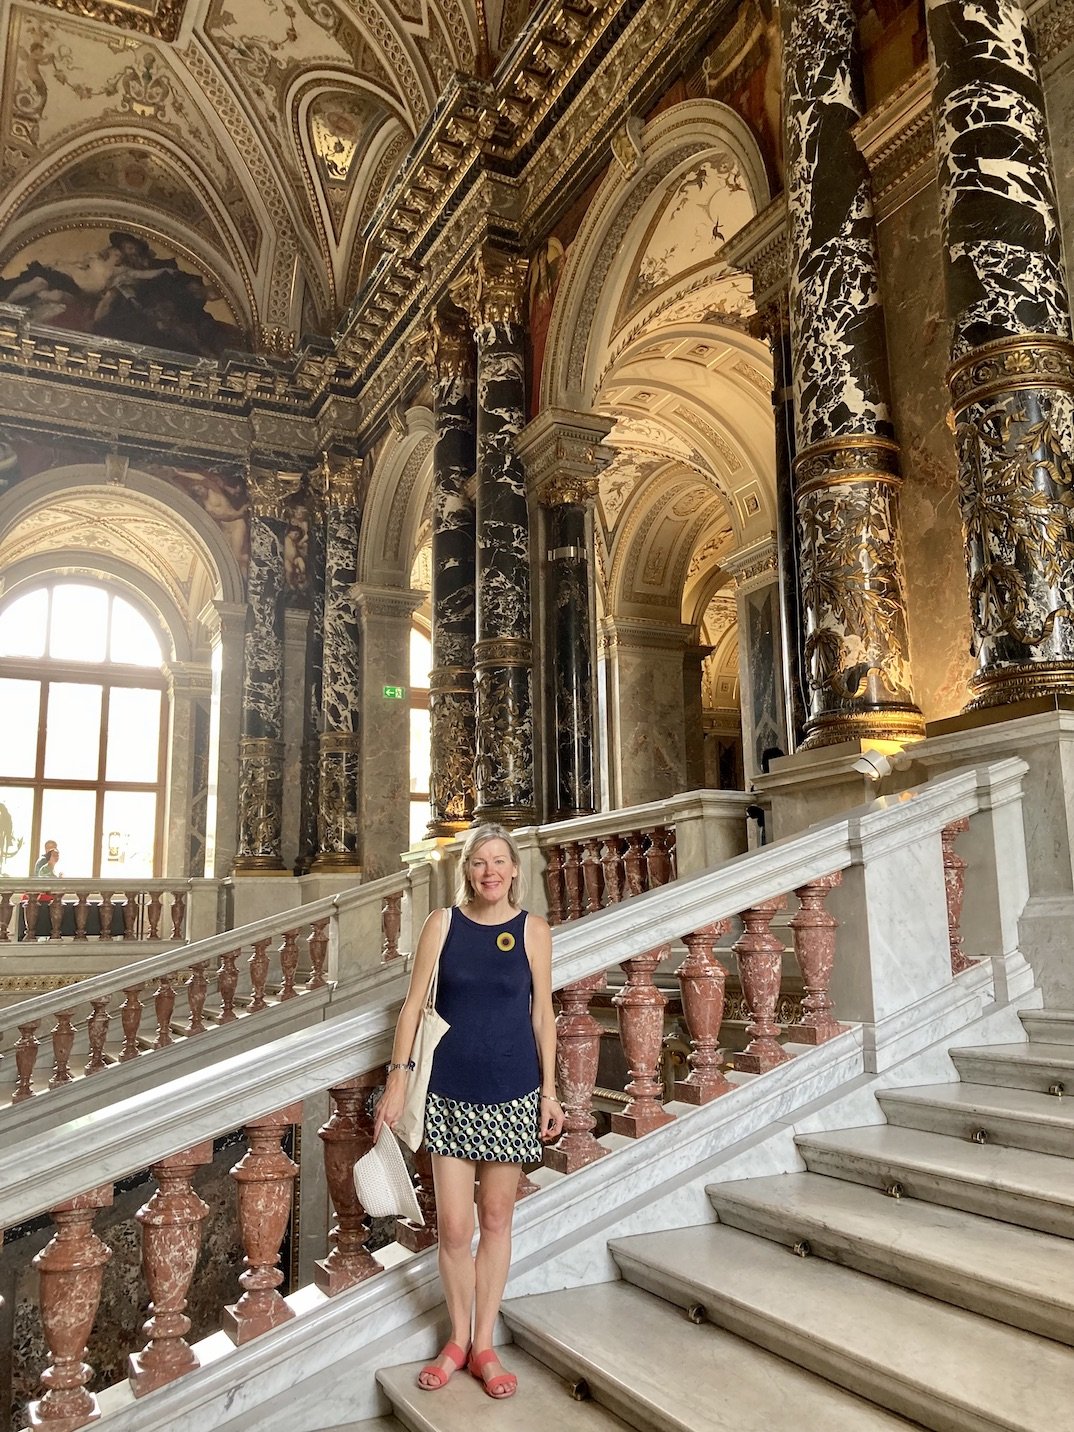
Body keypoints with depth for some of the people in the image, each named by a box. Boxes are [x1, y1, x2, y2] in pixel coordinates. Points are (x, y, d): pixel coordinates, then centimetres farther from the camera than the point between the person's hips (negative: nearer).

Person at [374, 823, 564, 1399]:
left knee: (496, 1220, 10)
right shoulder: (443, 923, -2)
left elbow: (542, 1013, 2)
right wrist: (398, 1075, -5)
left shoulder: (532, 929, -2)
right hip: (450, 1091, 0)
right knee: (454, 1226, 2)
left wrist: (549, 1090, 1)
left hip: (512, 1092, 0)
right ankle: (458, 1338, 25)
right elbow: (415, 1001, -1)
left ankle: (483, 1343, 26)